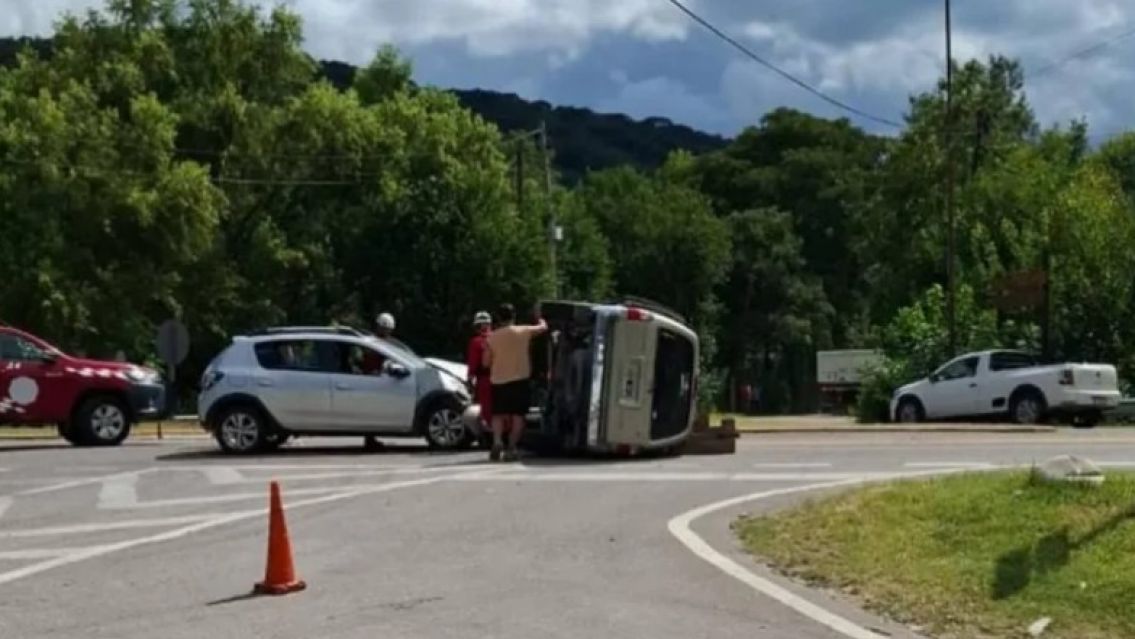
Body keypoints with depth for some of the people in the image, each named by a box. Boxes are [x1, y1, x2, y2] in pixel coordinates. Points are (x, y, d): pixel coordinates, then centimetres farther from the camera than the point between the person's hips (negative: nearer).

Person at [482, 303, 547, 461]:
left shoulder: (491, 337, -2)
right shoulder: (523, 332, -4)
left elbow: (486, 362, 3)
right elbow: (543, 327, 13)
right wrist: (539, 317, 33)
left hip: (498, 380, 1)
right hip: (519, 379, -1)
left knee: (498, 414, 10)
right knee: (517, 415, 5)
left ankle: (497, 440, -13)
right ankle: (511, 447, -3)